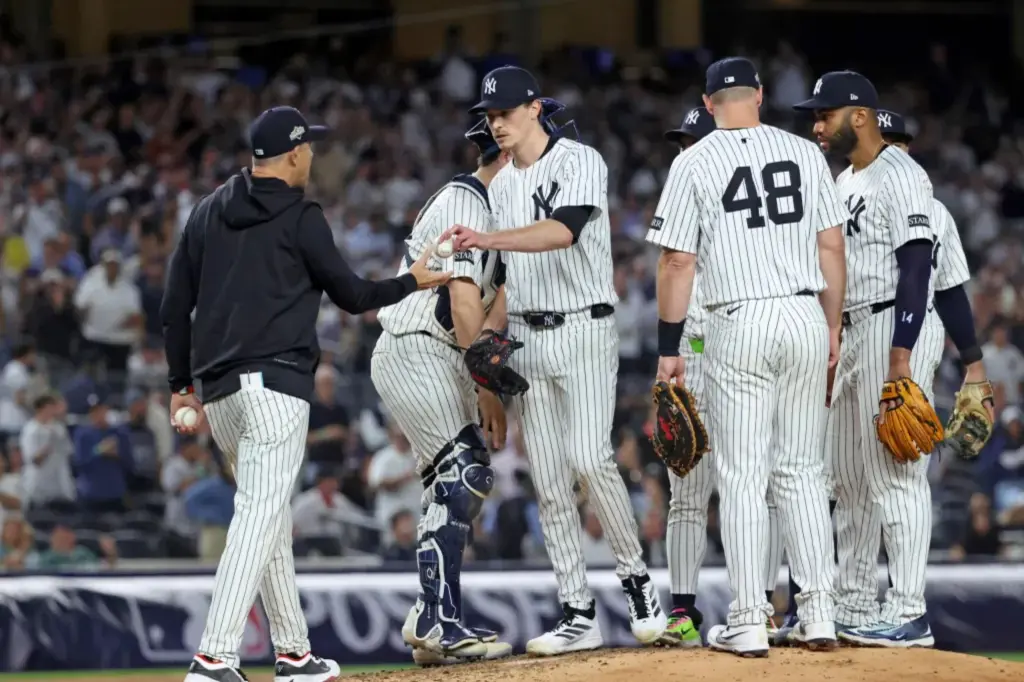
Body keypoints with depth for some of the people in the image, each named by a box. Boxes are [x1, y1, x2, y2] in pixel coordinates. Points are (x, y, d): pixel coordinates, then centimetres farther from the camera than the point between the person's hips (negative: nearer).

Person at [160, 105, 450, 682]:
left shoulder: (208, 214, 15)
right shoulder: (301, 218, -3)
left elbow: (175, 306, 14)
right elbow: (352, 295, 2)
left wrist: (182, 385, 19)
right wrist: (414, 282, 18)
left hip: (218, 389, 8)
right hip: (275, 381, -8)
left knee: (273, 516, 18)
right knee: (259, 516, -14)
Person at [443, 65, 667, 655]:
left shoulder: (580, 162, -8)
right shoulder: (500, 186, 14)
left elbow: (563, 231, -26)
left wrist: (488, 240, -37)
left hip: (584, 329, -6)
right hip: (526, 337, 6)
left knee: (589, 458, -20)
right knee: (549, 480, 2)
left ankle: (636, 575, 0)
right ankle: (579, 615, 4)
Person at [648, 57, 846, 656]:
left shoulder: (694, 164, -2)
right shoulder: (806, 153, 6)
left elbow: (677, 262, -5)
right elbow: (832, 247, 7)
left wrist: (670, 347, 1)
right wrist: (833, 327, 16)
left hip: (739, 325, -3)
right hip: (806, 315, 3)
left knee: (742, 477, 1)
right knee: (803, 471, 11)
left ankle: (749, 622, -2)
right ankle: (820, 613, 9)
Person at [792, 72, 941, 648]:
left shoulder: (900, 176, -12)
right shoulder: (845, 183, 18)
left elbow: (916, 268, -19)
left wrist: (900, 358, -26)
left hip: (895, 329, -10)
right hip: (850, 335, 10)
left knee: (895, 474, -11)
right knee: (849, 479, 13)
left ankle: (908, 615, -12)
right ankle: (852, 606, 20)